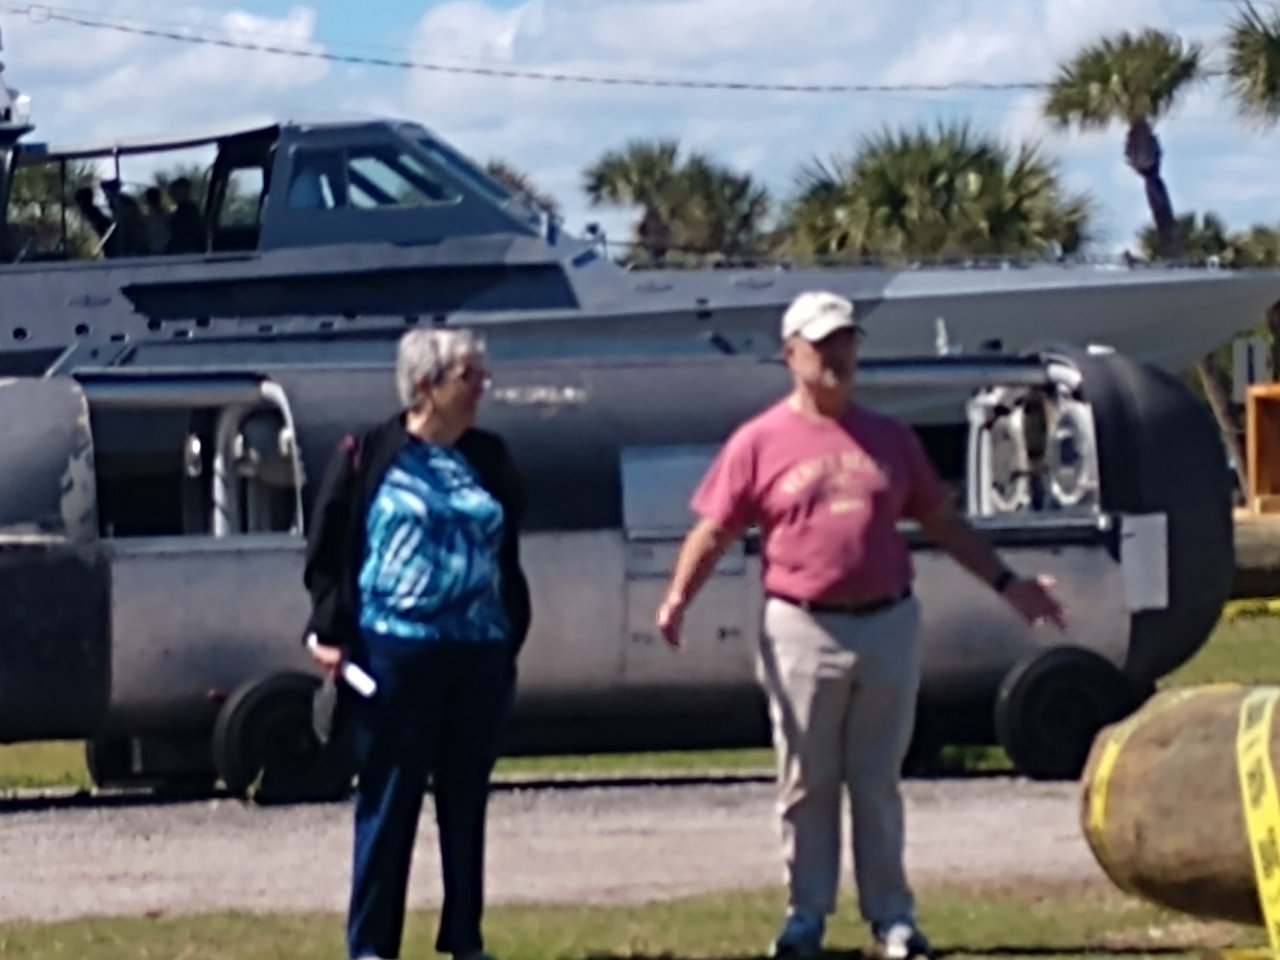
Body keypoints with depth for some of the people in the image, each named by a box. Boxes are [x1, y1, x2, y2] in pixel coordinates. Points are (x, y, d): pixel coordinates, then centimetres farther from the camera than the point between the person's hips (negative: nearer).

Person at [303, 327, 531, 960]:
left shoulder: (489, 459, 11)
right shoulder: (368, 455, -3)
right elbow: (326, 549, -1)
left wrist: (513, 636, 13)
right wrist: (330, 631, -8)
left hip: (479, 653, 5)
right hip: (396, 651, -5)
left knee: (467, 801, 10)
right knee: (388, 801, -1)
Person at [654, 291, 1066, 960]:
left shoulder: (889, 438, 10)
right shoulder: (760, 442, -1)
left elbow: (941, 522, 16)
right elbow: (714, 529, -3)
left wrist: (1005, 583, 11)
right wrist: (679, 597, -19)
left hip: (887, 626, 2)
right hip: (802, 630, -2)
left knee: (877, 780, 7)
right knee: (807, 783, 5)